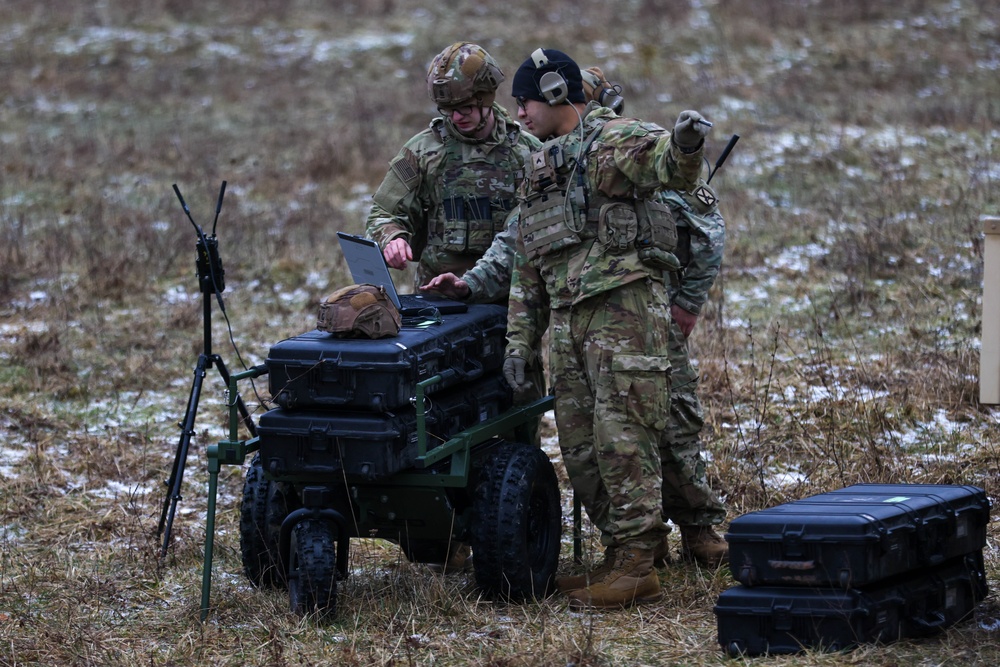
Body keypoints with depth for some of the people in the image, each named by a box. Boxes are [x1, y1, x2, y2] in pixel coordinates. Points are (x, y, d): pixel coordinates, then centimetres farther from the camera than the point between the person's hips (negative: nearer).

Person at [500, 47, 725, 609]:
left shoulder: (614, 140, -2)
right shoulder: (539, 172, 24)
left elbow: (672, 167, -22)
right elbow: (527, 267, 25)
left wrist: (686, 144, -46)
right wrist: (521, 341, 19)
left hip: (624, 308, -9)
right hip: (567, 322, 9)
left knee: (622, 437, -11)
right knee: (581, 448, 7)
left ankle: (635, 565, -9)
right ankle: (626, 561, 13)